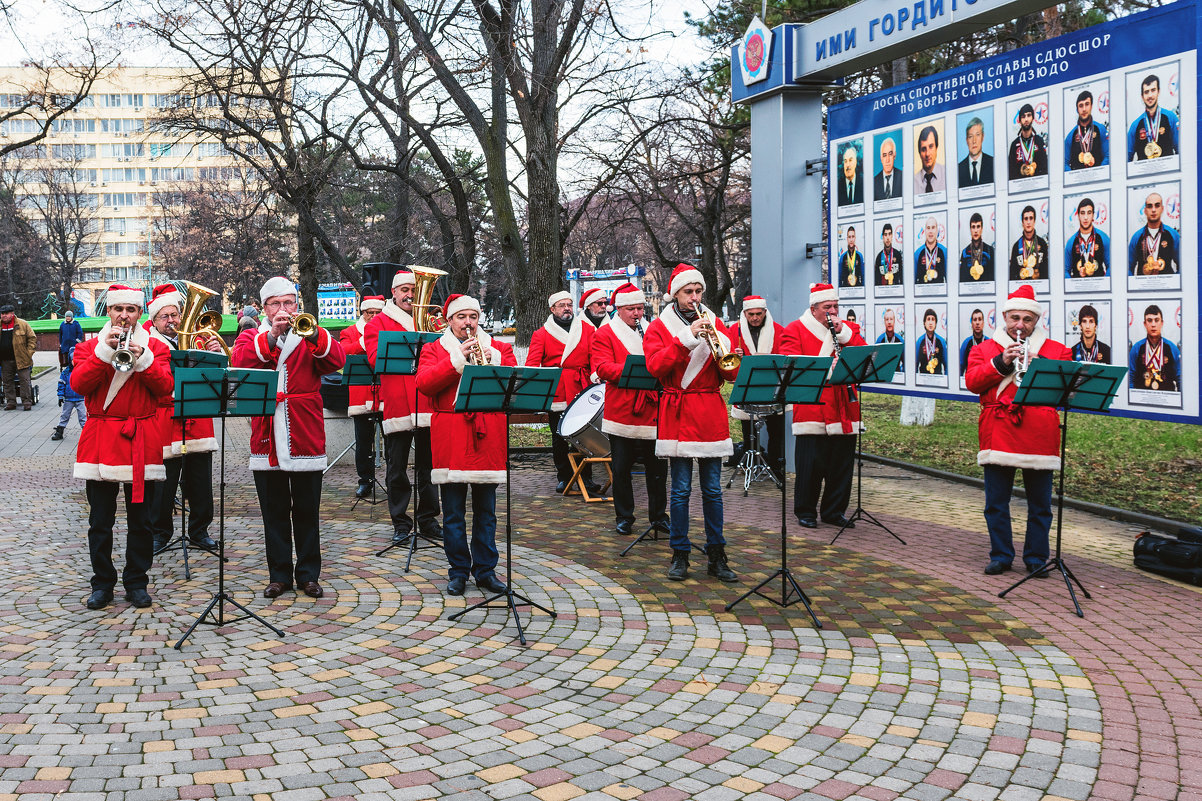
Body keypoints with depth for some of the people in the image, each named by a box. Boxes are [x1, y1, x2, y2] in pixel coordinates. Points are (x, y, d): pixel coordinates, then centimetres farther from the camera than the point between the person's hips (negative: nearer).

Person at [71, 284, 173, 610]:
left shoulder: (154, 347, 8)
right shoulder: (89, 347, 9)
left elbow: (165, 387, -6)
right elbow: (78, 384, -8)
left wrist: (142, 358, -18)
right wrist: (105, 351, -16)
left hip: (141, 442, 0)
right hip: (99, 441, 0)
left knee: (140, 520, 4)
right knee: (100, 522, 4)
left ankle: (136, 583, 15)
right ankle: (102, 583, 15)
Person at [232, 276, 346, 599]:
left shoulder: (312, 337, 8)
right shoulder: (252, 337, 9)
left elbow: (336, 361, -12)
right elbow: (239, 362, -13)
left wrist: (313, 333, -27)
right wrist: (272, 336, -24)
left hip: (305, 437, 0)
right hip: (267, 440, 1)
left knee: (307, 511, 6)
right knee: (274, 512, 7)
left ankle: (308, 574, 16)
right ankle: (279, 574, 17)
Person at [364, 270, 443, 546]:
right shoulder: (378, 323, 6)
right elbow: (376, 358, -8)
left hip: (428, 403, 3)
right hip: (396, 406, -3)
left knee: (428, 466, 8)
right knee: (397, 469, 2)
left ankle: (428, 520, 18)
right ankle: (401, 524, 11)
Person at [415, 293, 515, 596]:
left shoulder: (498, 348, 14)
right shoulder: (434, 349, 9)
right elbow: (424, 383, -9)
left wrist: (494, 361, -13)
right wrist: (459, 359, -14)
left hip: (487, 436, 1)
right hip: (450, 440, -1)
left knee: (486, 511, 7)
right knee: (453, 512, 2)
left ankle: (486, 570, 15)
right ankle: (458, 571, 13)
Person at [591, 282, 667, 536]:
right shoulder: (605, 334, 2)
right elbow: (602, 368, -10)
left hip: (654, 411, 3)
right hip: (621, 411, -3)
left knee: (657, 467, 6)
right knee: (621, 469, 5)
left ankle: (659, 515, 18)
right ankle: (624, 517, 16)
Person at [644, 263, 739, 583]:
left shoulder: (715, 325, 12)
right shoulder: (659, 327, 5)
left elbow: (732, 373, 5)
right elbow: (655, 366, -12)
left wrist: (718, 343, -13)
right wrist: (687, 337, -19)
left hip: (712, 414, 2)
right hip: (677, 415, -2)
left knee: (713, 490, 4)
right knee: (680, 490, -1)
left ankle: (716, 556, 12)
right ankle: (680, 556, 9)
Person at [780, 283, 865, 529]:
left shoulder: (849, 328, 17)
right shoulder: (795, 329, 4)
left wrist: (843, 332, -7)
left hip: (844, 410, 4)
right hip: (811, 408, -4)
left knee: (842, 463, 7)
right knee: (810, 464, -3)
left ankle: (834, 511, 19)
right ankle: (805, 511, 10)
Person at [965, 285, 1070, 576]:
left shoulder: (1056, 351, 13)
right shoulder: (984, 349, 13)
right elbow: (972, 382, -3)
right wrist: (1001, 363, -14)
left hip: (1039, 438, 0)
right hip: (998, 437, 0)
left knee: (1040, 505, 4)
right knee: (996, 503, 3)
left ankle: (1036, 558, 16)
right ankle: (1001, 555, 15)